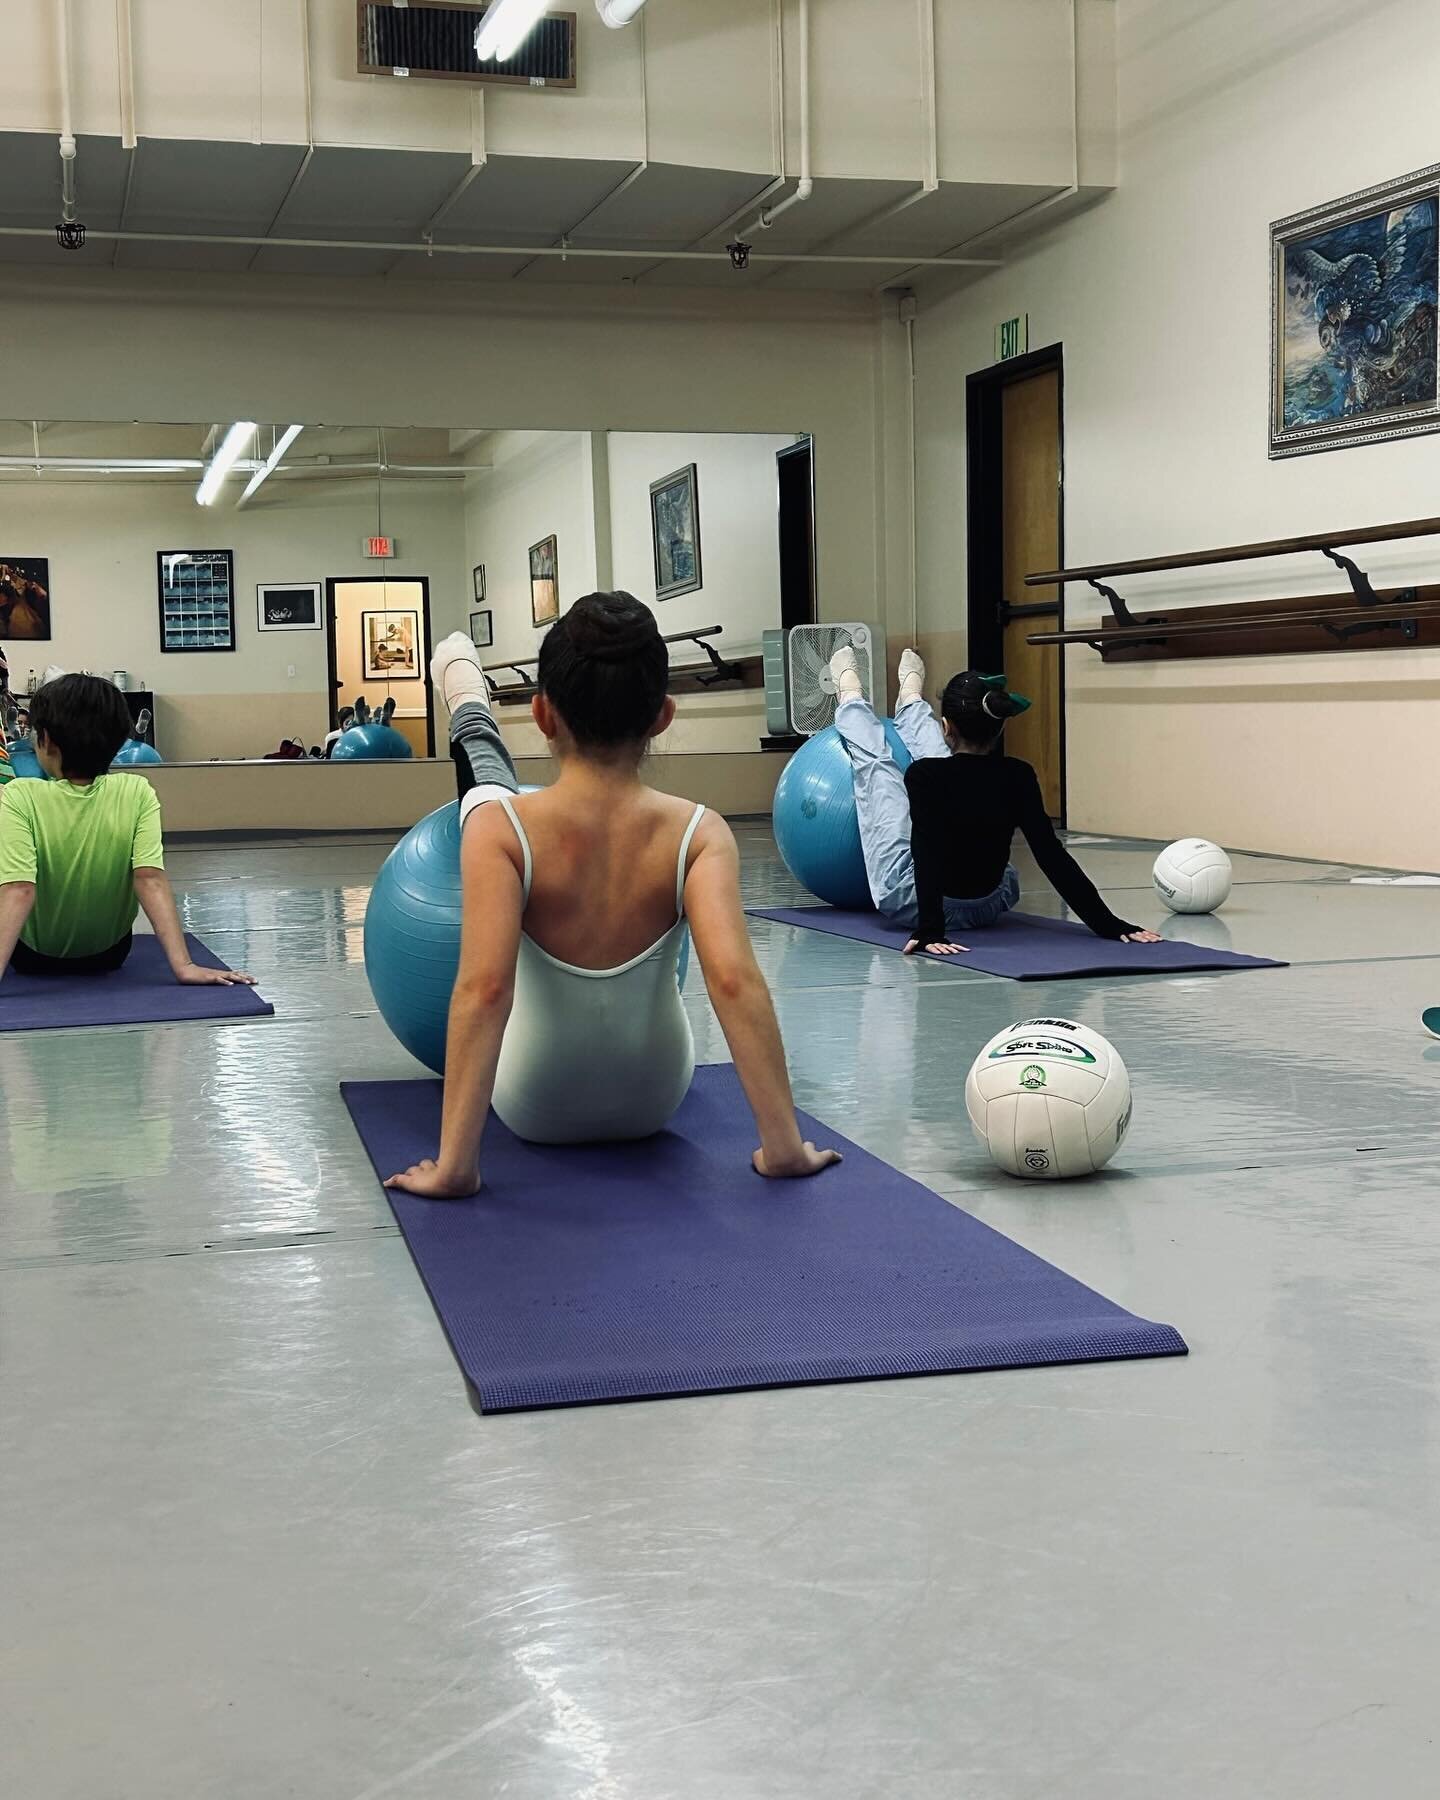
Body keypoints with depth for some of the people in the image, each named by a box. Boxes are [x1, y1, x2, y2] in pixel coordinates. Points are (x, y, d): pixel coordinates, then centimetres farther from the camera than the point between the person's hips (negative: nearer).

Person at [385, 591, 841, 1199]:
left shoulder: (501, 830, -30)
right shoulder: (699, 834, -26)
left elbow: (483, 987, -39)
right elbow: (735, 980, -36)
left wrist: (453, 1165, -37)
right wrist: (785, 1145, -29)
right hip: (653, 1102, 1)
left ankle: (470, 710, 59)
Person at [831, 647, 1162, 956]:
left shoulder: (925, 777, -30)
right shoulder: (1017, 778, -19)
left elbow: (927, 854, -41)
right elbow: (1053, 856, -23)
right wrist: (1108, 925, -24)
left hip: (910, 903, -3)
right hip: (988, 907, 3)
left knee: (875, 760, 19)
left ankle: (851, 698, 52)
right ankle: (910, 704, 58)